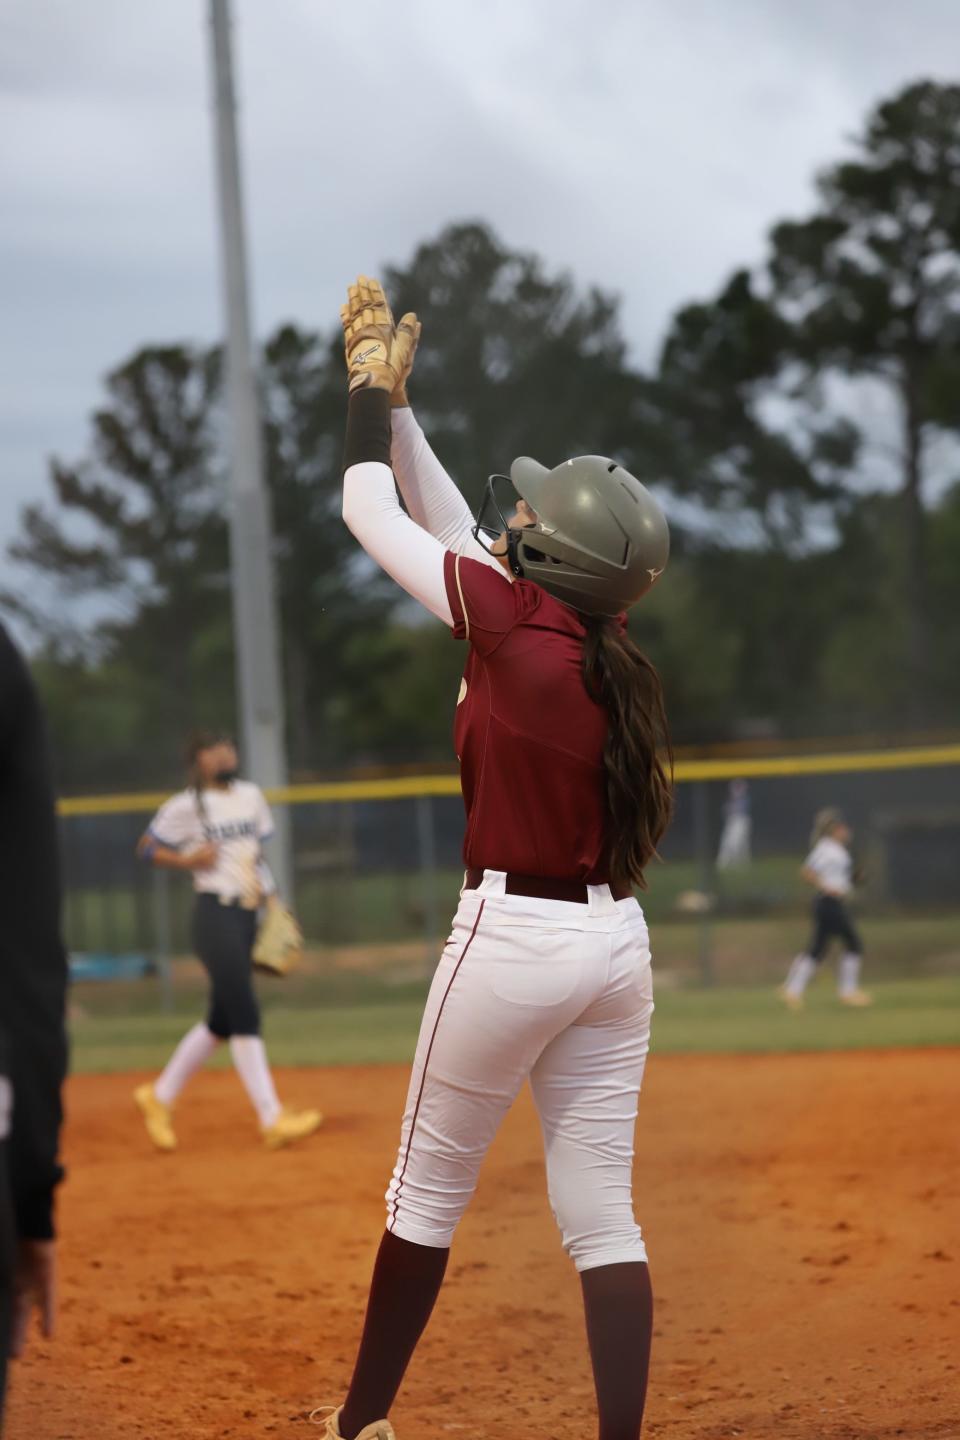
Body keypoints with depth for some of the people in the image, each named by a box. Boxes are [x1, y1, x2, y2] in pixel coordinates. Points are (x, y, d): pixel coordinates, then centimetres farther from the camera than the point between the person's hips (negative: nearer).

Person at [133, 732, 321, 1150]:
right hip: (214, 915, -8)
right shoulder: (185, 806, -5)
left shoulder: (251, 795, 13)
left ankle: (160, 1097, 26)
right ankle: (272, 1119, -16)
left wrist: (270, 895, 14)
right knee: (244, 1014, -14)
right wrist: (187, 860, -13)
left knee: (221, 1021, 11)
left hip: (247, 915, 8)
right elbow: (147, 847, 2)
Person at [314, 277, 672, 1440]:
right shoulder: (603, 647, 6)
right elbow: (454, 525, 16)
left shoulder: (518, 624, -14)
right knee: (603, 1216, 6)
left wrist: (369, 390, 10)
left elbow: (370, 513, -4)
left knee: (427, 1191, 9)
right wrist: (394, 393, 18)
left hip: (514, 938, -6)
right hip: (615, 941, 7)